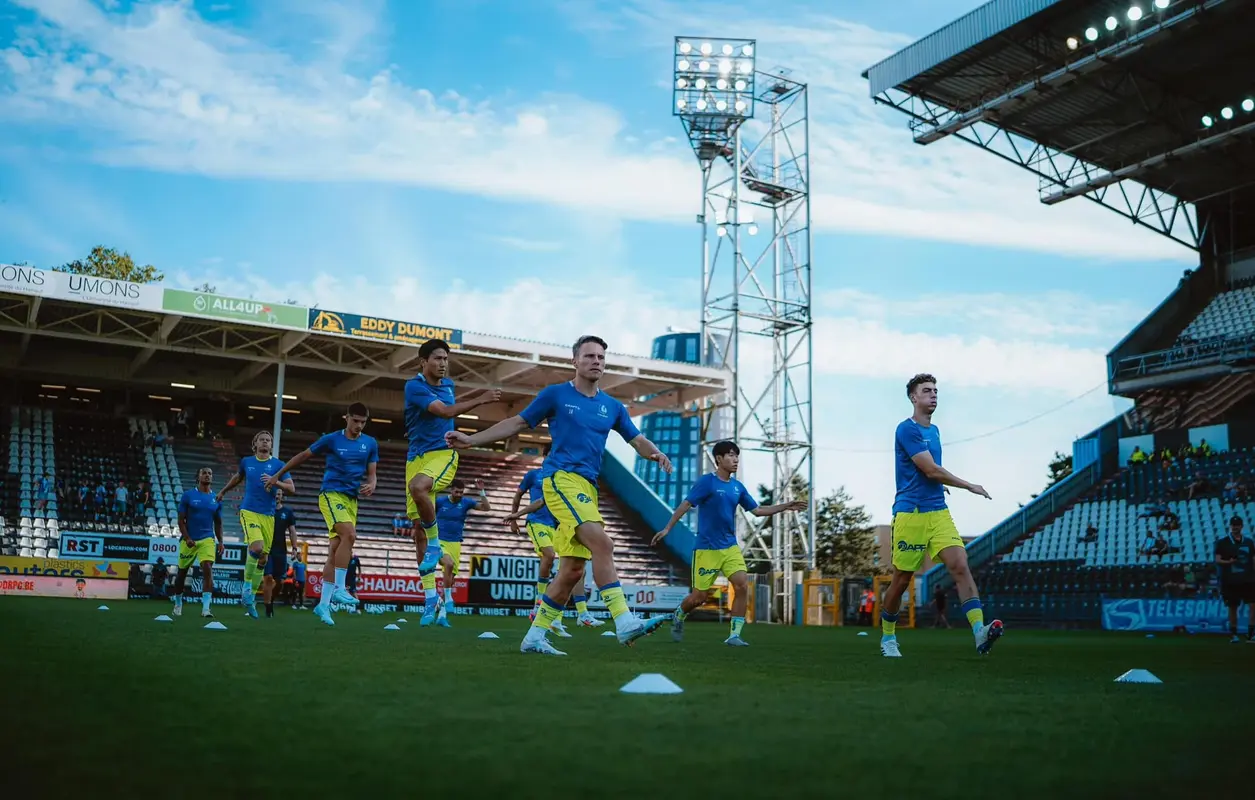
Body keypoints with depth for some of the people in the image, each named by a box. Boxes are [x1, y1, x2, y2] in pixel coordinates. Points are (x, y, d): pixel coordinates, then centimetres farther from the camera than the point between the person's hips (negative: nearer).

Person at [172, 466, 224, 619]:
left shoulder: (216, 499, 7)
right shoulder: (188, 495, -2)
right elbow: (181, 520, -2)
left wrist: (220, 542, 8)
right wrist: (187, 538, -13)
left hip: (207, 539, 1)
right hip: (189, 540, -1)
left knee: (207, 569, -18)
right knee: (182, 572, 12)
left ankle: (206, 607, -21)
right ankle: (178, 603, 35)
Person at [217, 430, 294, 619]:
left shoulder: (278, 465, 2)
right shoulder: (246, 461, 8)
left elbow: (292, 489, -4)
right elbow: (238, 477, 30)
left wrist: (275, 482, -21)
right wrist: (223, 491, 42)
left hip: (268, 516, 1)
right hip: (249, 511, -1)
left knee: (263, 558, 5)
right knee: (257, 547, -25)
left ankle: (251, 597, 19)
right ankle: (247, 586, -5)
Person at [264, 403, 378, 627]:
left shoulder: (370, 444, 8)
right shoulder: (332, 439, -2)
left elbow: (371, 473, 10)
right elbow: (303, 456, 9)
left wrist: (371, 486, -14)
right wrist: (277, 475, 14)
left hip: (352, 499, 4)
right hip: (331, 494, -4)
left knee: (334, 552, 4)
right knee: (350, 534, -27)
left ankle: (324, 604, 8)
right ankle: (339, 589, -22)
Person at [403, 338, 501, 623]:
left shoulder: (447, 384, 9)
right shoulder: (414, 386, -9)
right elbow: (445, 411, -21)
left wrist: (472, 397, 18)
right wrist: (480, 400, -19)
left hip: (443, 454, 1)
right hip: (417, 457, -1)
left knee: (417, 487, -36)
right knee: (418, 531, 2)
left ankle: (435, 544, -14)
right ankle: (431, 596, 11)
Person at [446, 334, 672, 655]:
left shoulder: (612, 407, 16)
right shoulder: (556, 394, 4)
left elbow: (638, 441, 16)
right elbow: (518, 423, 10)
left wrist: (656, 454, -6)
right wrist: (472, 439, 7)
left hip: (587, 487, 6)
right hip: (561, 478, -6)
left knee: (572, 571, 4)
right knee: (602, 543, -25)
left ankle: (534, 637, 16)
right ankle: (625, 623, -28)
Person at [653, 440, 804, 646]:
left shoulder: (738, 486, 8)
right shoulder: (707, 481, -10)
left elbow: (757, 510, 13)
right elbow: (686, 504, -13)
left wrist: (786, 506, 5)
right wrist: (667, 528, -19)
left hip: (730, 547, 5)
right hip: (706, 548, -5)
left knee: (743, 585, -13)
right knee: (699, 596, 1)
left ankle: (734, 635, -5)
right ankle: (678, 616, 33)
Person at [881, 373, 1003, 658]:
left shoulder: (934, 430, 17)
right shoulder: (906, 429, -10)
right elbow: (931, 470, -15)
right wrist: (970, 486, -6)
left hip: (939, 512, 7)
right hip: (910, 514, -7)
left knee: (960, 565, -13)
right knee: (901, 579, 3)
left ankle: (980, 633, -23)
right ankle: (887, 638, 21)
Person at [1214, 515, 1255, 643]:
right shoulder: (1222, 542, 2)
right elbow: (1217, 560, -2)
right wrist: (1228, 562, -21)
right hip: (1230, 581, -2)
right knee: (1232, 607, 4)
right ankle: (1234, 634, 12)